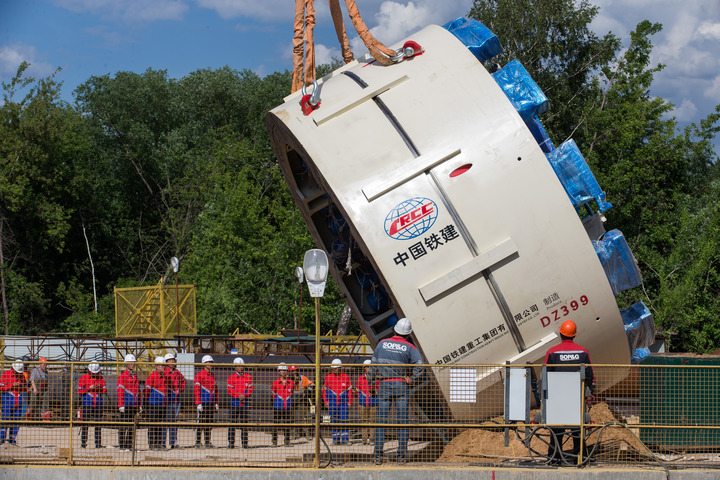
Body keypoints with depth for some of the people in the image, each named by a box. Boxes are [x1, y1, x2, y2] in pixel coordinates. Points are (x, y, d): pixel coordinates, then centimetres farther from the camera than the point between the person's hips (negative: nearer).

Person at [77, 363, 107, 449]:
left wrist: (99, 388, -11)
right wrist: (89, 388, -13)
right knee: (85, 423, -3)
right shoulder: (83, 378, 2)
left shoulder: (101, 378, 10)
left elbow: (105, 390, 10)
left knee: (98, 424, 1)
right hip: (87, 403, -2)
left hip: (98, 403, 2)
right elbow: (79, 390, -2)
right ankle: (83, 442, 2)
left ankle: (98, 443, 5)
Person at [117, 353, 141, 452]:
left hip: (134, 405, 7)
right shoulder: (123, 376, -4)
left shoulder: (135, 376, 17)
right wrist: (121, 405, -16)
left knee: (132, 426, 8)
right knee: (124, 425, -4)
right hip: (126, 405, -7)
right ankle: (122, 446, -2)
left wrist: (140, 405, 17)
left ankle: (129, 445, 13)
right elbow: (120, 391, -9)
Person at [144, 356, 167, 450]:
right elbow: (147, 390, -7)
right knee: (153, 425, -3)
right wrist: (147, 403, -2)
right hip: (154, 404, -7)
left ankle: (159, 443, 14)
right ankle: (152, 444, 1)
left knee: (160, 425, 10)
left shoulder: (164, 377, 13)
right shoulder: (152, 376, -9)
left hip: (162, 404, 7)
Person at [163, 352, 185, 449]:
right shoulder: (164, 372, -8)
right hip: (167, 400, -6)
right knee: (165, 420, -7)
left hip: (176, 400, 6)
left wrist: (181, 389, 17)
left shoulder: (177, 372, 12)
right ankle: (162, 442, -4)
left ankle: (173, 442, 14)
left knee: (174, 420, 9)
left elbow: (183, 380, 31)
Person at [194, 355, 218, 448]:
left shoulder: (212, 375, 16)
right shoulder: (199, 375, -4)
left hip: (211, 402, 6)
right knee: (200, 422, -5)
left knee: (209, 422, 7)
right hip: (203, 402, -6)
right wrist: (198, 403, -15)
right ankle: (198, 442, -1)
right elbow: (197, 389, -9)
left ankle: (207, 441, 11)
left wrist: (216, 403, 16)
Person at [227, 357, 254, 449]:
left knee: (244, 423, 2)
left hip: (244, 402, 1)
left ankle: (244, 443, 6)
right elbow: (230, 390, -5)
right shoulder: (231, 377, 4)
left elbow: (251, 388, 2)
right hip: (234, 401, -1)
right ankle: (231, 443, 1)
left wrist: (244, 395, -15)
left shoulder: (248, 377, 10)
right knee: (232, 422, -2)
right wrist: (239, 395, -17)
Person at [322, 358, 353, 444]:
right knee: (334, 420, 3)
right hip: (332, 402, 2)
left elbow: (350, 390, 8)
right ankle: (336, 439, 8)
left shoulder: (346, 377, 4)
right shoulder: (328, 378, 7)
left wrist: (349, 402, 3)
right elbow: (325, 390, 14)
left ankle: (344, 438, -4)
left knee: (343, 420, -8)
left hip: (343, 402, -2)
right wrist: (326, 401, 6)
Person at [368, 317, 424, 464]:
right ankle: (402, 455, 1)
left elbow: (374, 365, 5)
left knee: (381, 420, 3)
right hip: (401, 386, -1)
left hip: (384, 386, 1)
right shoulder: (409, 348, -4)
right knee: (403, 421, 3)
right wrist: (411, 380, -3)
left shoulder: (382, 344, 3)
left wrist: (370, 381, 13)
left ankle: (378, 455, -1)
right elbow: (419, 367, -15)